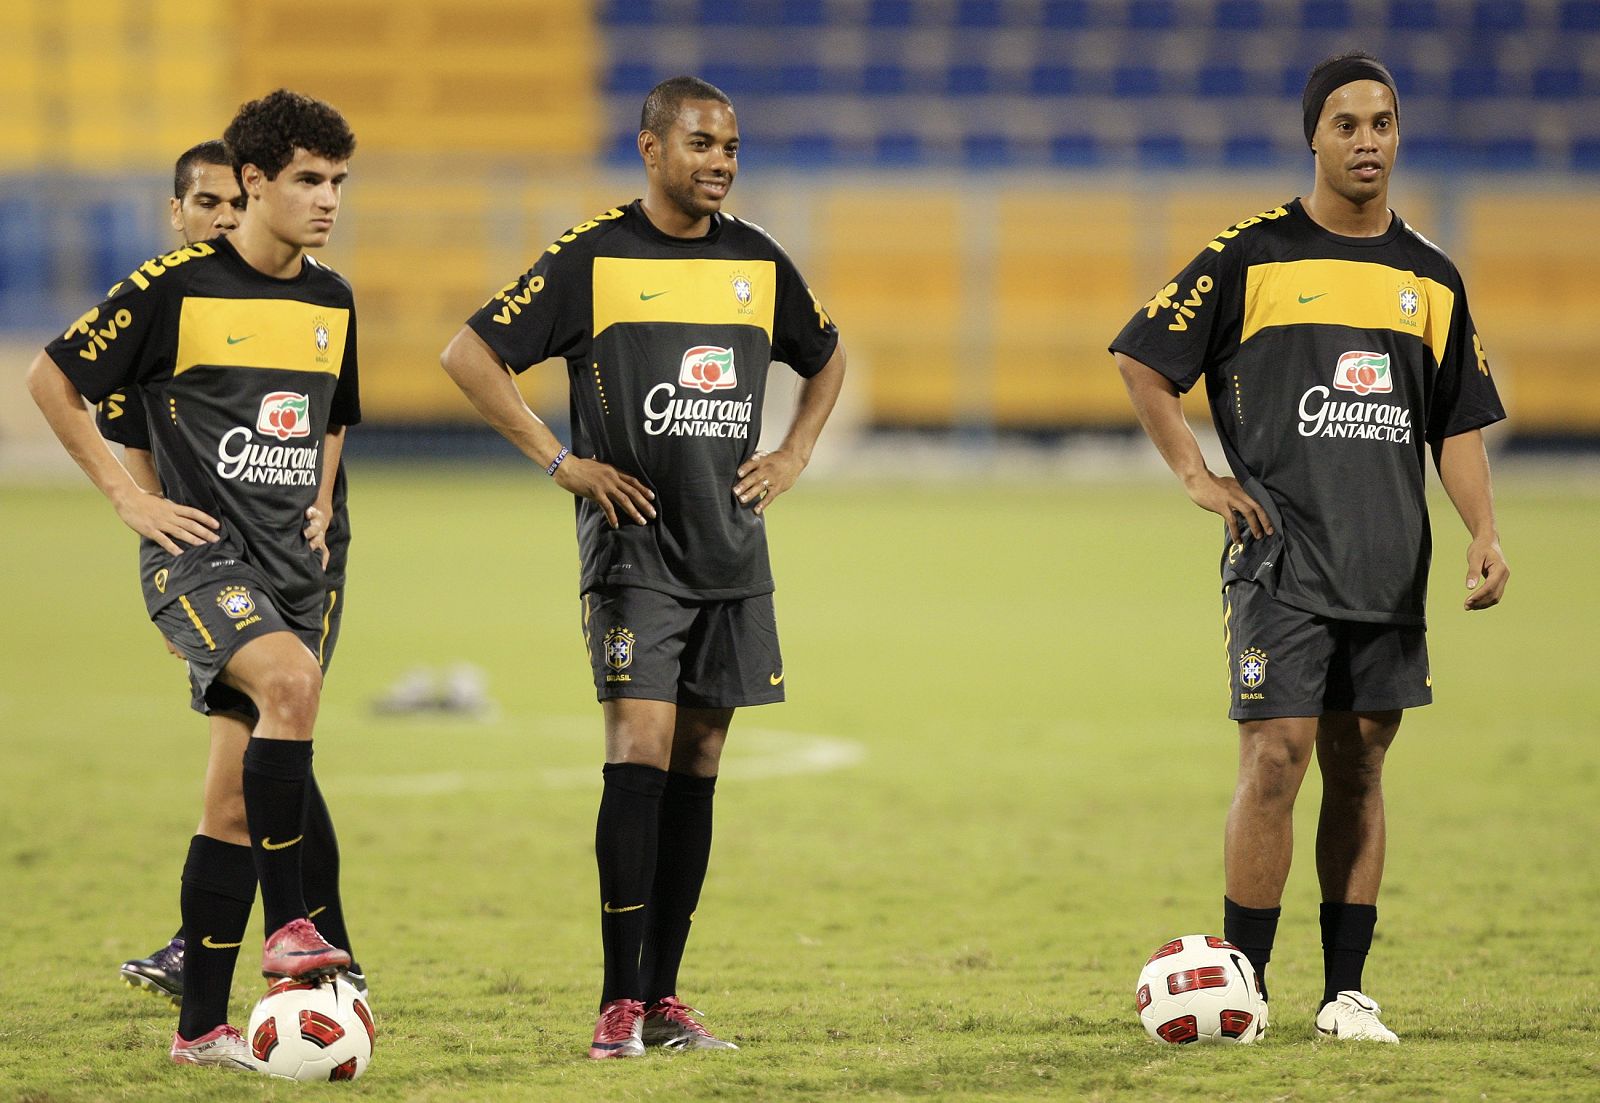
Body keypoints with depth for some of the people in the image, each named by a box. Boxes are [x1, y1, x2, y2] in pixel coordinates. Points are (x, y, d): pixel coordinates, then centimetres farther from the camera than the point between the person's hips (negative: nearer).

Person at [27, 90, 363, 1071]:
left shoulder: (332, 302, 12)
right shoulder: (177, 287, -7)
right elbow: (53, 379, -2)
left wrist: (318, 503, 14)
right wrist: (130, 499, -5)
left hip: (292, 565, 6)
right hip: (201, 554, -6)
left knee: (238, 797, 5)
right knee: (292, 680, -33)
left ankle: (203, 1024, 9)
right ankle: (290, 924, -26)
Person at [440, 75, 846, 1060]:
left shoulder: (759, 262, 9)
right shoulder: (594, 259, -5)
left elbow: (828, 358, 27)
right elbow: (470, 356, -5)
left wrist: (794, 457, 12)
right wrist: (560, 461, -8)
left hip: (732, 553, 5)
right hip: (636, 546, -5)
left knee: (697, 763, 6)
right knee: (641, 749, -14)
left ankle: (663, 996, 11)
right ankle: (621, 1002, -13)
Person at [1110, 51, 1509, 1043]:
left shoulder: (1430, 277, 11)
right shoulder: (1252, 256, -1)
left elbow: (1458, 424, 14)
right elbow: (1140, 360, 4)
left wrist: (1485, 532, 0)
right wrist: (1199, 478, -2)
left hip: (1390, 569, 4)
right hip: (1281, 558, -4)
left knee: (1359, 770, 7)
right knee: (1277, 760, -10)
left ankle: (1346, 991, 11)